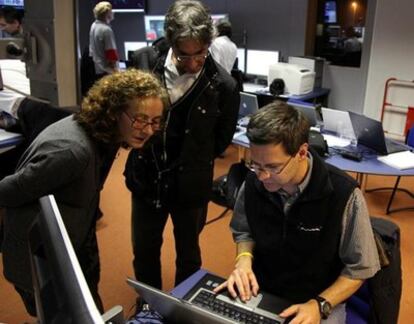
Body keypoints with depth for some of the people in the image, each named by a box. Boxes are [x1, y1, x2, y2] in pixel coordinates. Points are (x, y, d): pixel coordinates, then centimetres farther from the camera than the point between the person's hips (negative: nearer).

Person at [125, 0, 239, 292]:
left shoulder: (223, 85, -19)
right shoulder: (145, 61, -12)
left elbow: (222, 139, -1)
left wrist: (192, 165, 3)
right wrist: (140, 153, 5)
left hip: (190, 186, -2)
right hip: (146, 178, 3)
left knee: (188, 255, 18)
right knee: (144, 252, 19)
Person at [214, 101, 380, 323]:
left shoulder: (343, 194, -22)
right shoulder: (254, 182, -11)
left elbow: (359, 269, -10)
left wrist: (319, 306, -20)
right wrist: (244, 259, -11)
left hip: (320, 301, -2)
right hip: (259, 291, 2)